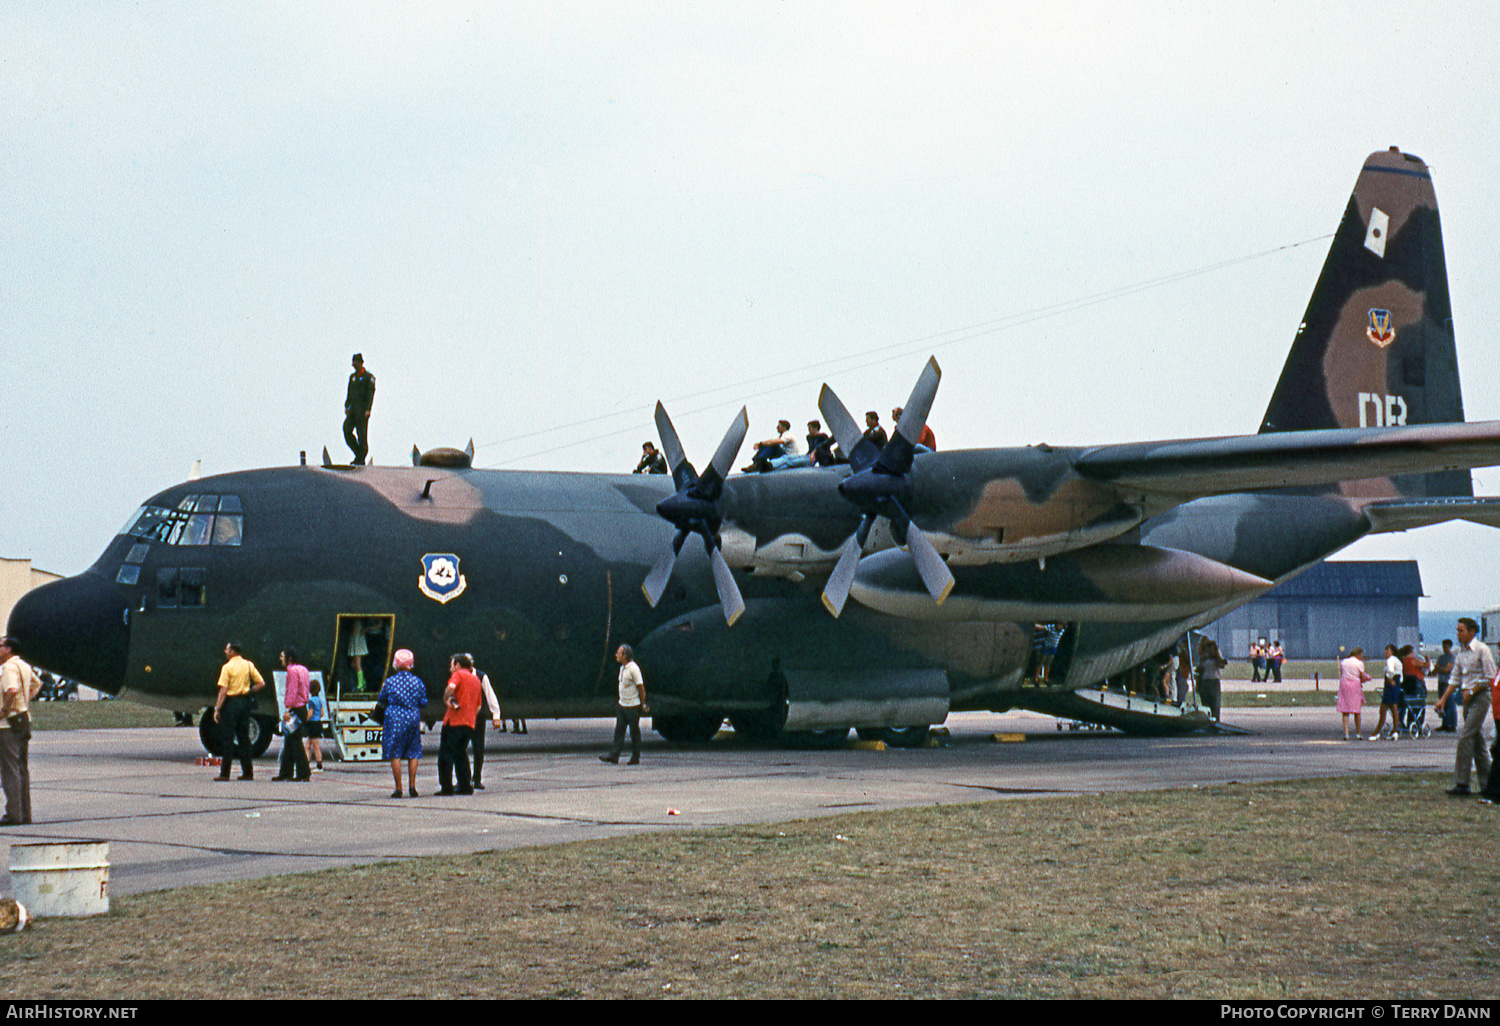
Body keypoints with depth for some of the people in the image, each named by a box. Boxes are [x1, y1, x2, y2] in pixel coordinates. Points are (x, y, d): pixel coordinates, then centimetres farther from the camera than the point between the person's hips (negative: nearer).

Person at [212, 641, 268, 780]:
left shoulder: (227, 667, -9)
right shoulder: (249, 665, 6)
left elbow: (223, 690, -14)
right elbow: (261, 683, 4)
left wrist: (217, 709, -12)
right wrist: (248, 692, 10)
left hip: (231, 703, -5)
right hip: (245, 702, 5)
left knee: (228, 739, -2)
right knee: (244, 738, 10)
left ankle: (225, 773, -3)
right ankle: (248, 772, 9)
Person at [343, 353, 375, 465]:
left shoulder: (369, 377, -4)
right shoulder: (352, 376, 18)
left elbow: (370, 394, -10)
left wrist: (368, 410, -17)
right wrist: (346, 406, 10)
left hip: (363, 408, -7)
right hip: (353, 408, 7)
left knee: (362, 433, -7)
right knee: (347, 429, -7)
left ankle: (361, 459, -1)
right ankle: (358, 453, 4)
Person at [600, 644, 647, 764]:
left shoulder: (633, 669, -17)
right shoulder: (622, 668, 10)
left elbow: (641, 687, -15)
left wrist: (642, 704, -11)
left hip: (633, 706, -8)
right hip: (622, 705, 8)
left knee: (634, 732, 1)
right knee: (619, 730, 6)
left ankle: (635, 757, 9)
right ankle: (614, 755, 6)